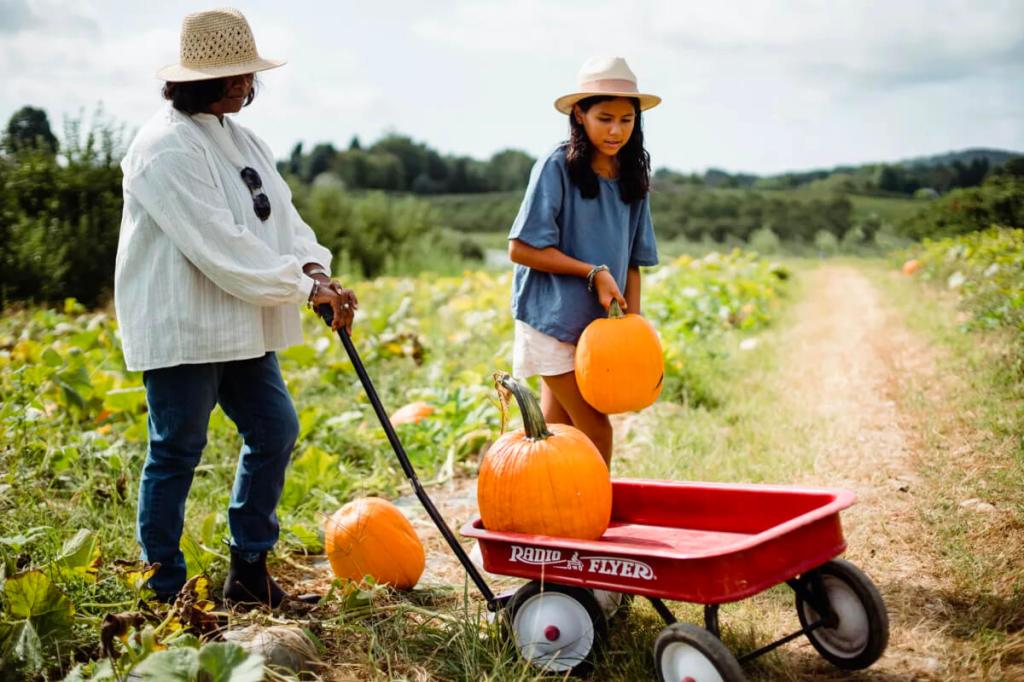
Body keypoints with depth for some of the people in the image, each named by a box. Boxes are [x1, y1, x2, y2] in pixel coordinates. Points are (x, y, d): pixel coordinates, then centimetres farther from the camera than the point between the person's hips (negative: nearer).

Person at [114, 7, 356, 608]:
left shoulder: (240, 139, 12)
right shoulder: (167, 147, -17)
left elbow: (280, 213, 10)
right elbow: (219, 247, -24)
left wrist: (316, 269, -9)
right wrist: (304, 287, -19)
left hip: (239, 326, 9)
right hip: (182, 327, -9)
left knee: (275, 430, 10)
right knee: (177, 453, 1)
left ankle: (249, 569, 24)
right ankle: (165, 592, 15)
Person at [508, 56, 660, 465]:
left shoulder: (631, 177, 6)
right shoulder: (556, 167, -12)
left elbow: (631, 261, 9)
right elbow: (520, 249, -14)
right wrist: (593, 272, -16)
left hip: (595, 324, 6)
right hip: (552, 319, -6)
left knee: (557, 433, 12)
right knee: (595, 430, -6)